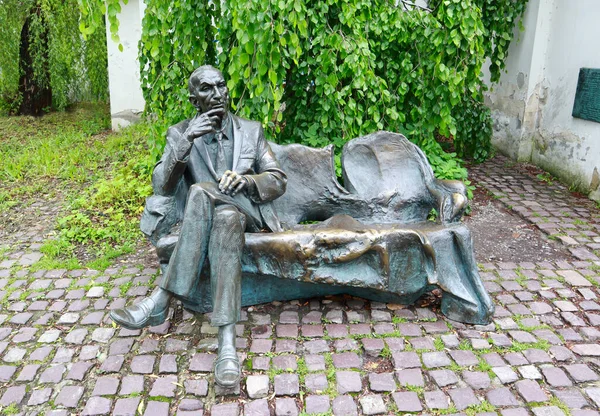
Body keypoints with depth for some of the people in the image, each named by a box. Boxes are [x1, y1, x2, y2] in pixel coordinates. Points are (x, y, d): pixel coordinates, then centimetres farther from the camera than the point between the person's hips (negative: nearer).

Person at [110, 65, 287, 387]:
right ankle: (227, 343, -43)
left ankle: (160, 302, -38)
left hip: (248, 214, 0)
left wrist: (247, 181, -17)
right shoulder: (180, 134, 9)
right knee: (225, 220, -38)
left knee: (202, 191, -35)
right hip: (207, 219, 1)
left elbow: (278, 181, 6)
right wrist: (185, 141, -20)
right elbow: (161, 188, -5)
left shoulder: (251, 130, 10)